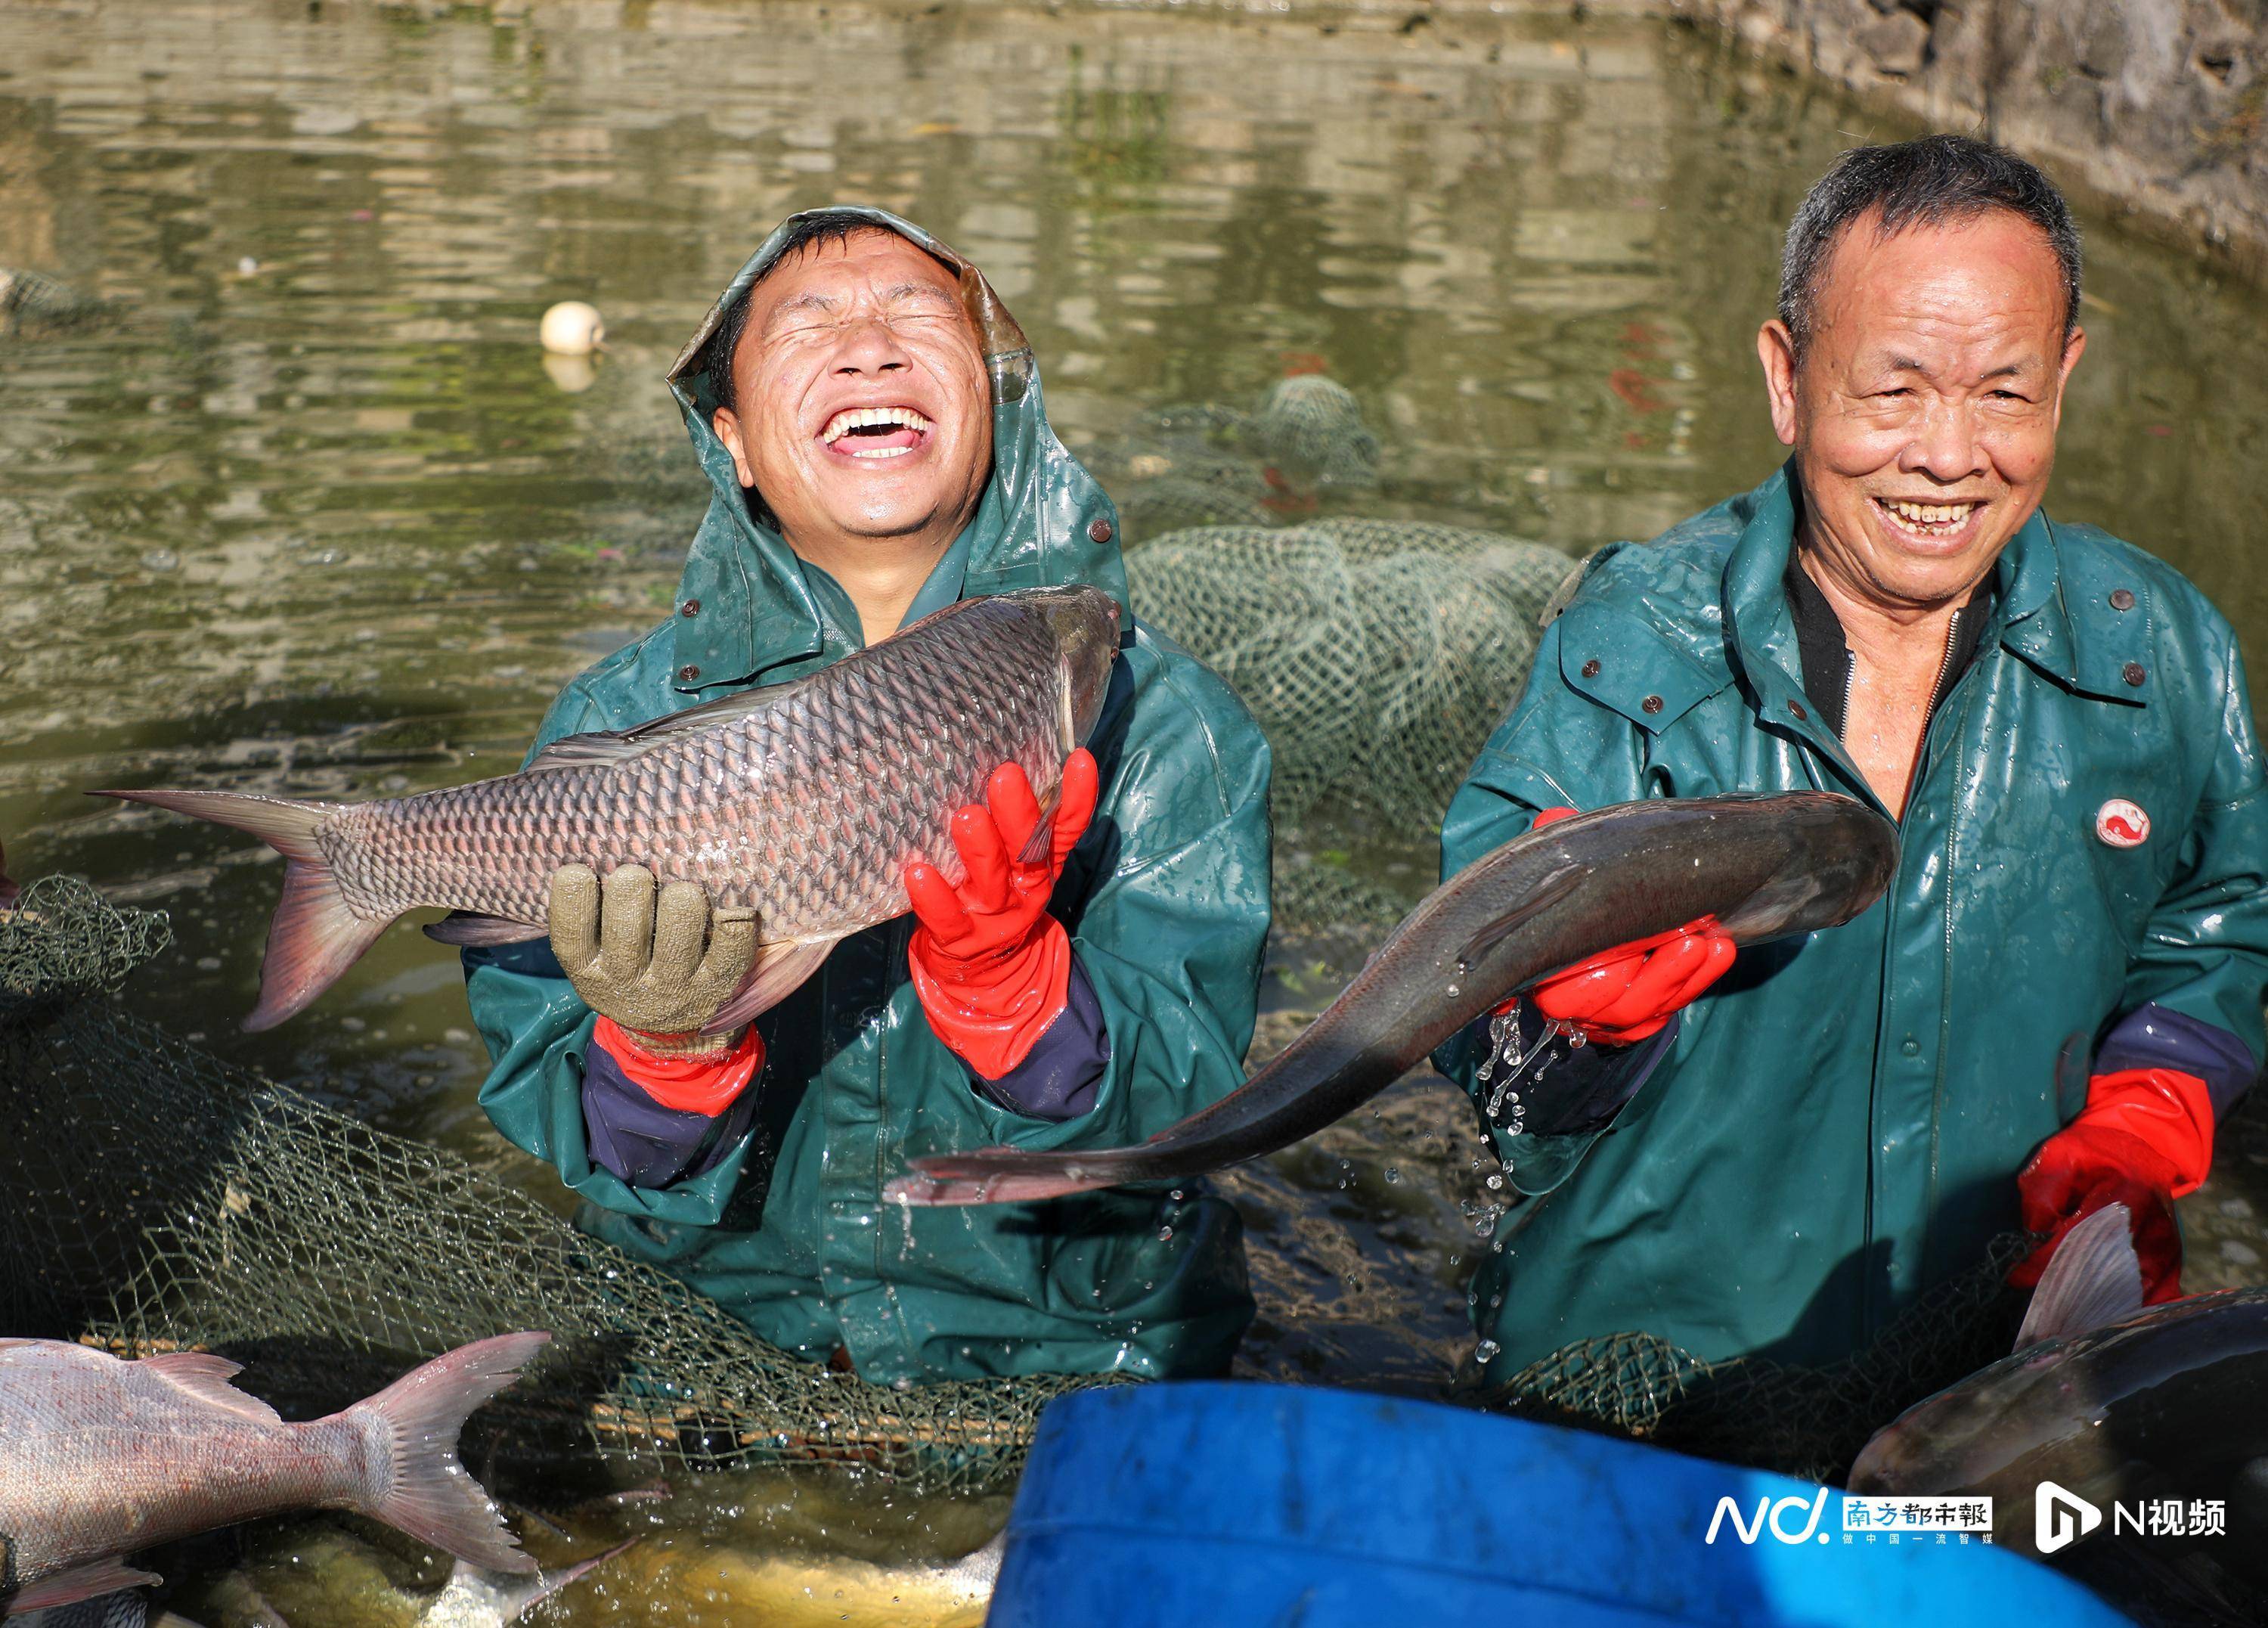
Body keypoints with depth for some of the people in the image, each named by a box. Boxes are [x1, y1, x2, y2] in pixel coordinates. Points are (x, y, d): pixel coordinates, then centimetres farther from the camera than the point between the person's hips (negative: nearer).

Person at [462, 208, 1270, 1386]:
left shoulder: (1159, 722, -4)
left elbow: (1162, 1130, -11)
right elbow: (639, 1206, -4)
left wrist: (1002, 969, -27)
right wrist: (665, 1044, -23)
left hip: (1070, 1378, 0)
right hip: (718, 1359, 1)